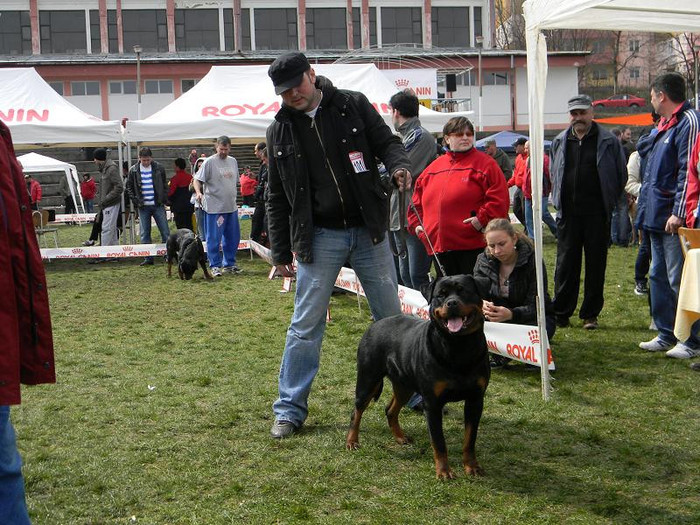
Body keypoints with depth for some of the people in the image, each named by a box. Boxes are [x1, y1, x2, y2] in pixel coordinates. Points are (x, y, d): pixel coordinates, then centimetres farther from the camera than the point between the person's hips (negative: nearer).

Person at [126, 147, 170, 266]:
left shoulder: (159, 168, 1)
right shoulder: (134, 170, 2)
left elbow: (165, 185, 10)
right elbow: (129, 187, 9)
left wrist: (164, 199, 0)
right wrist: (135, 200, -3)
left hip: (158, 205, -1)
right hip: (143, 207, 1)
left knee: (165, 232, -1)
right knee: (145, 234, 3)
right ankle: (148, 258, 8)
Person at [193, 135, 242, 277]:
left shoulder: (233, 162, 12)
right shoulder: (209, 162, -7)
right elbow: (197, 180, -10)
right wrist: (198, 191, -29)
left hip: (231, 207, 6)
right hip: (214, 207, -6)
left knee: (233, 237, 11)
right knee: (214, 238, -3)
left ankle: (229, 264, 21)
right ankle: (215, 266, 6)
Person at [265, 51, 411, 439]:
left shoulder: (354, 105, 0)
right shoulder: (280, 131, 3)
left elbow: (386, 141, 5)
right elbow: (276, 198, 7)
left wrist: (398, 165, -20)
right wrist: (280, 252, 6)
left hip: (368, 231, 0)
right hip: (320, 238, 0)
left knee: (391, 316, 10)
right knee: (305, 326, 0)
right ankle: (290, 409, 10)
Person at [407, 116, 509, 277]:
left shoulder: (485, 163, 1)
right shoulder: (434, 167, 16)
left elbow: (499, 198, -8)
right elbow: (417, 201, 22)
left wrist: (482, 219, -17)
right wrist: (416, 224, 9)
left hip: (473, 246, -5)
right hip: (438, 245, 5)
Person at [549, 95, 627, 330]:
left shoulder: (608, 141, 0)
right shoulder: (560, 142, 10)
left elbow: (621, 175, 5)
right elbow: (553, 172, 21)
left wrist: (609, 201, 3)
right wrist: (559, 199, 12)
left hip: (597, 214, -2)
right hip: (568, 214, 2)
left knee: (596, 265, 4)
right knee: (565, 265, 4)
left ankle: (590, 314, 12)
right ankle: (560, 313, 11)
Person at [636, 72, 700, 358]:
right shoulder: (664, 125, 17)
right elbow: (643, 150, 29)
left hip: (674, 219, -10)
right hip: (657, 215, 10)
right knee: (659, 277, 15)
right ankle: (666, 334, 25)